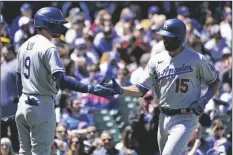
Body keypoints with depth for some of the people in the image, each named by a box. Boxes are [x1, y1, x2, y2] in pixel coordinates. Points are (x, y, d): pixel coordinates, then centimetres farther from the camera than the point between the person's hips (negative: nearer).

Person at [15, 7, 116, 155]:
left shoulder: (25, 45, 12)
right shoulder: (48, 48, -15)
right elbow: (61, 80, -26)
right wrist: (91, 89, -32)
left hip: (23, 104, 9)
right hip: (42, 106, -9)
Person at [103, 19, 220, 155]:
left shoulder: (197, 60, -10)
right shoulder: (156, 60, 2)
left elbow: (215, 81, 3)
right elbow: (141, 89, 1)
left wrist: (204, 100, -13)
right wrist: (121, 90, -16)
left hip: (185, 119, -6)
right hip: (164, 118, 6)